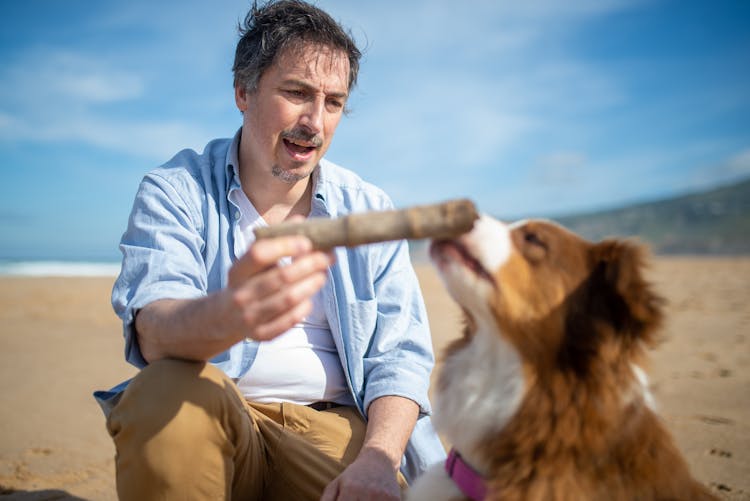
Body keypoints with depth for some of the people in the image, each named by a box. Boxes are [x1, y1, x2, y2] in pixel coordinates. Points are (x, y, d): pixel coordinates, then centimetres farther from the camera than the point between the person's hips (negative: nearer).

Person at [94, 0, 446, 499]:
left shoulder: (371, 210, 6)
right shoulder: (174, 191, -1)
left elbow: (400, 353, 1)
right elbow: (153, 333, -19)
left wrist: (377, 458, -18)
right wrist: (227, 316, -43)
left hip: (330, 427, 1)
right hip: (218, 423, 0)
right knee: (168, 390, -31)